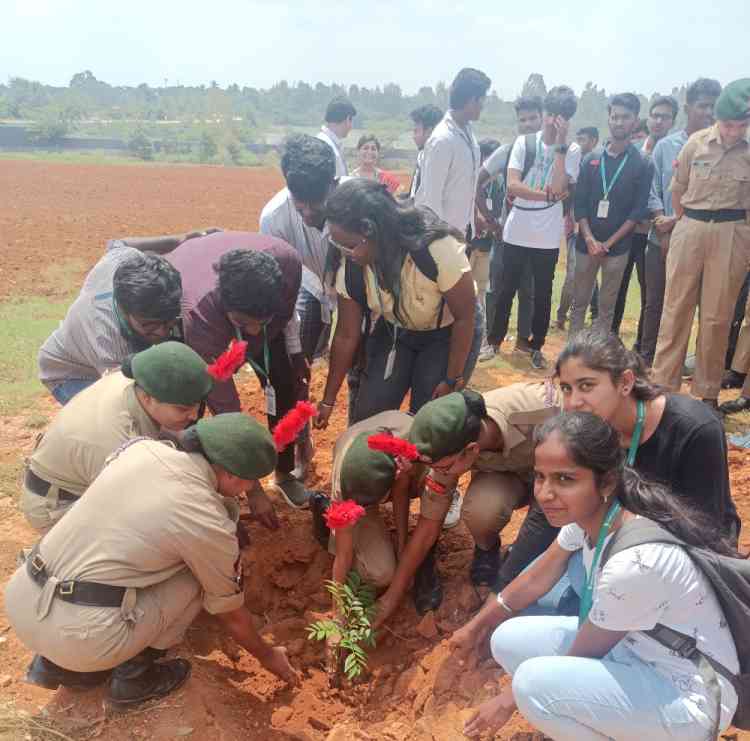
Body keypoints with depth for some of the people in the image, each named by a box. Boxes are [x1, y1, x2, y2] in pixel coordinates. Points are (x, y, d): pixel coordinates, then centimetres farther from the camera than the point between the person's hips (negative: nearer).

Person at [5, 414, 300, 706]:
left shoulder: (143, 446, 4)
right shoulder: (209, 524, -10)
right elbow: (231, 613, 7)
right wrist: (267, 655, 26)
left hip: (20, 598, 6)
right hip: (77, 635, -6)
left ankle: (53, 663, 25)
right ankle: (133, 677, 15)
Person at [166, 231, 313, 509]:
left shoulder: (286, 262, -40)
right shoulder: (199, 316, -46)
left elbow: (287, 307, -12)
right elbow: (225, 407, -40)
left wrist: (296, 352, 0)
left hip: (254, 301, 3)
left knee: (285, 381, -5)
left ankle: (284, 473, 15)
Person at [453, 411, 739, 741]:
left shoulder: (636, 562, -34)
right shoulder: (587, 513, -11)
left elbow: (579, 657, -19)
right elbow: (535, 580, 7)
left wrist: (511, 698, -4)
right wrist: (475, 628, 17)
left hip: (688, 694, -7)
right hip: (632, 647, 8)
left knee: (535, 681, -26)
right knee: (508, 641, 1)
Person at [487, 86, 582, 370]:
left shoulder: (572, 151, -2)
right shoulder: (523, 142, 0)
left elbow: (559, 188, -18)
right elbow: (512, 186, -10)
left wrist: (560, 146, -17)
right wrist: (547, 195, -17)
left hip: (547, 237, 0)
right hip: (516, 233, 1)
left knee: (542, 294, 8)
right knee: (506, 289, 11)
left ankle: (536, 346, 22)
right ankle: (494, 340, 25)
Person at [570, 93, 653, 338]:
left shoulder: (643, 165, 1)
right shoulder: (591, 160, 7)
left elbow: (638, 211, -4)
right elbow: (580, 203, 3)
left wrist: (609, 242, -10)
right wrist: (590, 239, -9)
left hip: (618, 247, -2)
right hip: (586, 244, 2)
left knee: (607, 308, 3)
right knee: (579, 303, 7)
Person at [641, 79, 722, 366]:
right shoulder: (665, 145, 5)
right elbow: (652, 190, 2)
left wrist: (678, 220, -14)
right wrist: (664, 231, -8)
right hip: (661, 238, 1)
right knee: (655, 302, 8)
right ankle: (646, 357, 20)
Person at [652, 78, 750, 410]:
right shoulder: (697, 142, -1)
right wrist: (683, 225, 11)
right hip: (689, 229, 1)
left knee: (718, 316, 6)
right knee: (676, 308, 5)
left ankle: (708, 391, 19)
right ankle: (663, 385, 15)